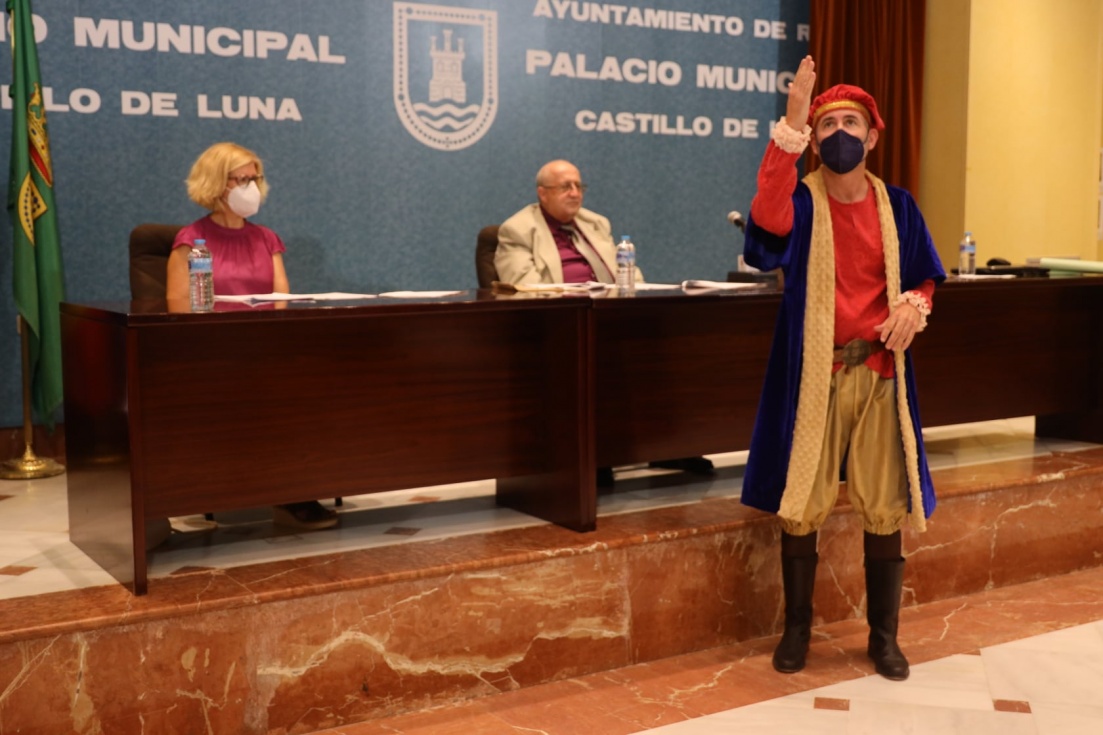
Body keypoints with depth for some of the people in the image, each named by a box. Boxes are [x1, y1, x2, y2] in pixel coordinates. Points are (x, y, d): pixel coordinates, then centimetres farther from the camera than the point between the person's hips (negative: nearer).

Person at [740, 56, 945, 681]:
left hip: (880, 373, 2)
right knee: (800, 509, 2)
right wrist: (792, 124, -36)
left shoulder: (897, 206, 6)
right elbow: (767, 218, -30)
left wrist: (913, 306, -8)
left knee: (885, 510, 6)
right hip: (813, 374, -2)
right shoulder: (801, 201, -4)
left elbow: (924, 278, 16)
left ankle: (884, 636, 22)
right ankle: (797, 629, 20)